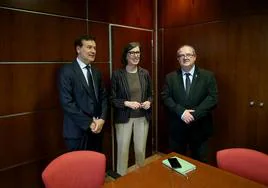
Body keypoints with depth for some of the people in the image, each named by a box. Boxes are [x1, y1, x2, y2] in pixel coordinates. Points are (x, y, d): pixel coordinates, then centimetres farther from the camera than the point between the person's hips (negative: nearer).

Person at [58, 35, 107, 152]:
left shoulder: (96, 73, 11)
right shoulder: (67, 71, -9)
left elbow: (103, 97, 10)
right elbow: (67, 102, -15)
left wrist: (102, 119, -6)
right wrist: (89, 123, -15)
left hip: (97, 129, 6)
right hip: (77, 131, -5)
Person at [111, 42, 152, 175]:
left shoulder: (145, 73, 4)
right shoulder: (117, 74, -7)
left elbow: (150, 94, 13)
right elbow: (112, 98, -6)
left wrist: (148, 102, -8)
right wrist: (127, 103, -21)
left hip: (142, 117, 3)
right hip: (124, 118, -3)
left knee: (140, 150, 14)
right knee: (123, 150, 5)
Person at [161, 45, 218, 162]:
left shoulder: (208, 76, 0)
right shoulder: (170, 77, 4)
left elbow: (213, 98, -9)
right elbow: (165, 97, -5)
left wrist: (194, 114, -18)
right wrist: (181, 112, -18)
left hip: (199, 127, 0)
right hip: (177, 127, 1)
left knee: (199, 162, 15)